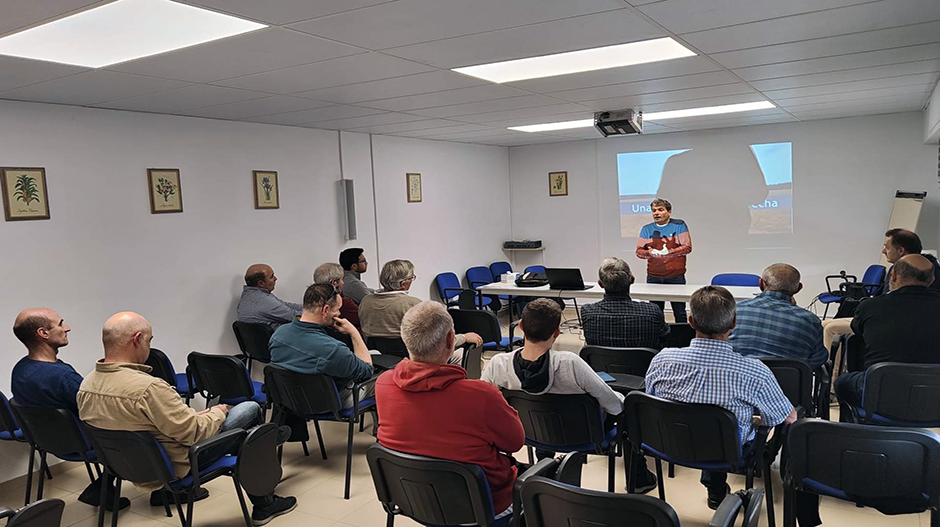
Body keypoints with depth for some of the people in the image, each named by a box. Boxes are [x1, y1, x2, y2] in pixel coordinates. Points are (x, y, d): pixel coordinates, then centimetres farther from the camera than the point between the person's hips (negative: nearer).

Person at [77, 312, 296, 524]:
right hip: (175, 467, -8)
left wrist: (193, 415, 10)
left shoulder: (86, 386, -7)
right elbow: (195, 433, -25)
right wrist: (218, 412, -4)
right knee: (251, 410, 2)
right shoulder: (148, 388, -33)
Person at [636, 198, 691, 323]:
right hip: (653, 277, 3)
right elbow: (639, 251, 9)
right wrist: (649, 253, -13)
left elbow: (687, 247, -4)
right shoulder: (647, 229, 11)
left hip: (676, 276, -2)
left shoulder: (679, 225, 3)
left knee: (680, 314, 2)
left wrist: (668, 252, -18)